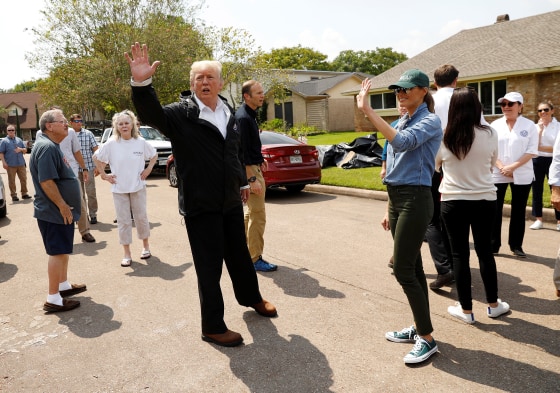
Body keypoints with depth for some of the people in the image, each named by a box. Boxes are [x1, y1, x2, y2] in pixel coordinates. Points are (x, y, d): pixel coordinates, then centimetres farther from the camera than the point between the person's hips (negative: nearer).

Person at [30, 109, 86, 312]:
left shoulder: (51, 146, 14)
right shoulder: (46, 147, -20)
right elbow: (46, 181, -27)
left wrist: (65, 206, 21)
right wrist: (63, 206, -23)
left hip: (59, 211, 10)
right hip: (54, 212, -10)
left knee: (63, 250, 19)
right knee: (58, 252, -4)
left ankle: (64, 285, 33)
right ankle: (53, 299, 4)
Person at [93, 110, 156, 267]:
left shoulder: (141, 142, -4)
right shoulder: (111, 144, -6)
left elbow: (154, 155, 12)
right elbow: (96, 157, 5)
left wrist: (148, 169, 1)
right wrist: (104, 175, 1)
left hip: (138, 187, 0)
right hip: (119, 189, 0)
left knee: (141, 217, 9)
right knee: (123, 221, 5)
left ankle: (146, 246, 28)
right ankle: (127, 254, 14)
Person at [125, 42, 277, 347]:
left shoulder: (228, 112, 9)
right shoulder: (182, 113, -10)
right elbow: (151, 114, -29)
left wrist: (242, 182, 24)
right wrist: (141, 83, -47)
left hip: (230, 202, 6)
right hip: (200, 205, -6)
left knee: (239, 255, 22)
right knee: (209, 267, 3)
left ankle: (250, 297, 48)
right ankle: (212, 327, 21)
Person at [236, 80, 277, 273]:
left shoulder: (249, 114, 11)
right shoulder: (243, 118, -19)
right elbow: (241, 152, -23)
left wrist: (259, 159, 20)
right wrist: (252, 179, -25)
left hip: (253, 167, 11)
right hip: (249, 170, -11)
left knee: (252, 212, 19)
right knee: (258, 215, -5)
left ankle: (246, 251, 31)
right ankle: (255, 259, 5)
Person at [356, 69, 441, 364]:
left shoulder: (429, 122, -8)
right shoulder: (403, 123, 17)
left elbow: (402, 142, -30)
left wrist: (368, 111, -30)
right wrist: (390, 210, 18)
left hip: (415, 200, -8)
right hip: (397, 199, 8)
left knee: (403, 270, -7)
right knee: (412, 267, 13)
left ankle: (427, 339, 6)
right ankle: (419, 327, 25)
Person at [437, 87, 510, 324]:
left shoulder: (444, 137, -10)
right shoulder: (489, 134, -6)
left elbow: (435, 165, 7)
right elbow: (491, 164, 10)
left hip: (453, 202, -2)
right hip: (485, 200, 2)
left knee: (459, 254, 8)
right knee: (485, 251, 16)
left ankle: (466, 310, 15)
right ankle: (493, 305, 29)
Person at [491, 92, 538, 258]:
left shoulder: (529, 125, -1)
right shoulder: (495, 125, 4)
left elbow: (532, 151, -6)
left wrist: (512, 167, -17)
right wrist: (502, 167, -13)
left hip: (522, 175, -1)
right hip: (497, 174, 1)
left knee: (518, 211, 6)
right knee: (495, 210, 2)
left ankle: (516, 245, 17)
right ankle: (493, 245, 11)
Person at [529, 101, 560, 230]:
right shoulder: (535, 127, 5)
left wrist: (540, 148, -14)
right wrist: (540, 129, -10)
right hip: (537, 161, 3)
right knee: (537, 191, 7)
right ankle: (538, 220, 17)